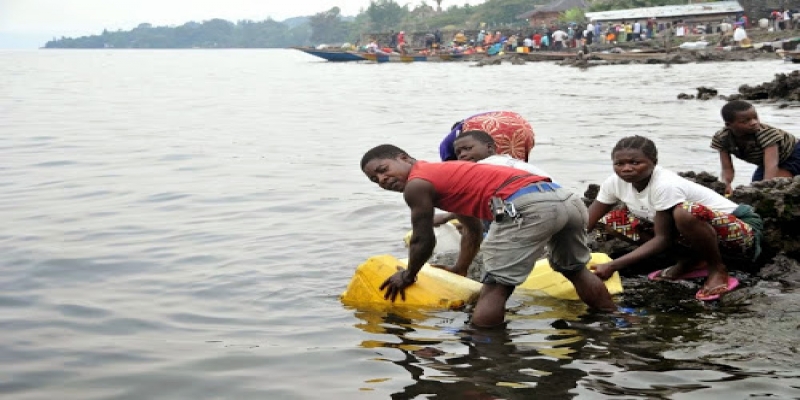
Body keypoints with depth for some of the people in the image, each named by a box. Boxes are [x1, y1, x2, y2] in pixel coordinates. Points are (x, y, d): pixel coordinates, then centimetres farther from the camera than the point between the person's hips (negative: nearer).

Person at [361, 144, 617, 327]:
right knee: (575, 269, 30)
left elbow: (424, 242, 9)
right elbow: (472, 229, 40)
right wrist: (459, 270, 47)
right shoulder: (447, 174, 32)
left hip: (526, 207, -10)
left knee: (496, 285, -5)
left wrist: (408, 276, 26)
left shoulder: (416, 185, 5)